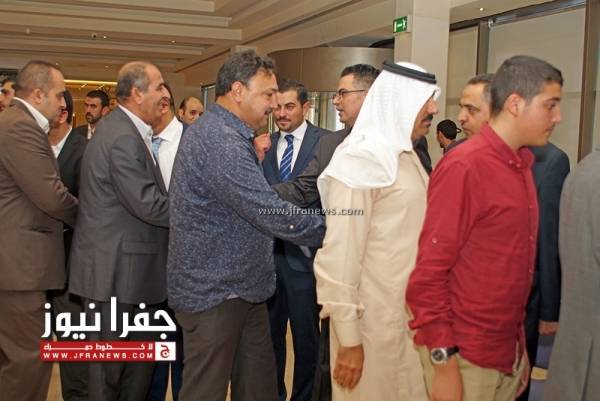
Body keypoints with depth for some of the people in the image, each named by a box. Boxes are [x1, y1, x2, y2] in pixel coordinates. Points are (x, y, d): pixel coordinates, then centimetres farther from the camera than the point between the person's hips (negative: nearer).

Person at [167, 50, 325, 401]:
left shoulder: (226, 135, 12)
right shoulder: (219, 140, -22)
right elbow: (272, 215, -26)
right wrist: (333, 230, -17)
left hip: (243, 289, 10)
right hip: (215, 294, -10)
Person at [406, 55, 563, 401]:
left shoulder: (522, 166, 8)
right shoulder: (463, 167, -17)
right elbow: (429, 272, -18)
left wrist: (520, 346, 14)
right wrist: (444, 362, -18)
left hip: (507, 353, 7)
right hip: (465, 358, -7)